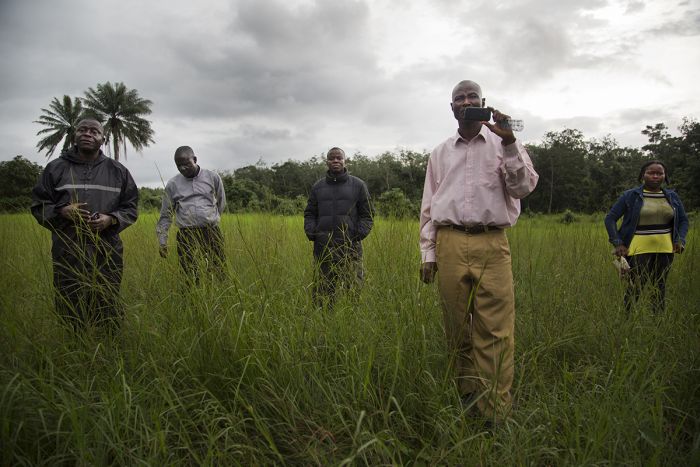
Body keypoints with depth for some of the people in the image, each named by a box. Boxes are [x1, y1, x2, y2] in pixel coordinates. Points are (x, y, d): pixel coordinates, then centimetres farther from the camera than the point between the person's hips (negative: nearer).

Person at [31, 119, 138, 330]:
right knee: (70, 314, 6)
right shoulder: (55, 168, 7)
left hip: (108, 253, 0)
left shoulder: (118, 171, 9)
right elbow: (38, 206, 10)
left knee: (109, 312, 6)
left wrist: (111, 220, -10)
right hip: (68, 253, 0)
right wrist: (61, 212, -11)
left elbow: (130, 208, 10)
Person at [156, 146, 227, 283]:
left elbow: (221, 203, 20)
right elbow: (165, 215, 13)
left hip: (212, 232, 0)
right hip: (186, 235, 0)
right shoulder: (172, 184, 7)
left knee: (220, 275, -2)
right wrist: (162, 242, 8)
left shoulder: (213, 177, 5)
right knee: (191, 278, 0)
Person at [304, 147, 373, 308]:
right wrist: (310, 232, -1)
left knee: (355, 289, -6)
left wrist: (361, 233, -8)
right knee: (322, 291, 4)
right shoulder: (317, 187, 16)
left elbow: (366, 214, 8)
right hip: (323, 247, 2)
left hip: (350, 246, -2)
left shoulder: (358, 185, 9)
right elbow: (309, 214, 18)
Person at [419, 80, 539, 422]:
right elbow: (428, 206, 17)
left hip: (492, 244, -2)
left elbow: (523, 188, -1)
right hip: (450, 243, 2)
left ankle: (496, 414, -1)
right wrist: (428, 253, 10)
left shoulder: (503, 143, 12)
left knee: (496, 330, -8)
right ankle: (466, 398, 18)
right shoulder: (440, 153, 18)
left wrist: (509, 143, -10)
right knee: (456, 328, 4)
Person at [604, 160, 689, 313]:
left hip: (665, 249, 4)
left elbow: (683, 220, 18)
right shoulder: (630, 195, -3)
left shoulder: (672, 197, 9)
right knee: (636, 287, -5)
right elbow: (610, 218, -1)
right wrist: (617, 243, -10)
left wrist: (680, 240, 1)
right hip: (639, 249, -4)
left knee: (660, 286, 10)